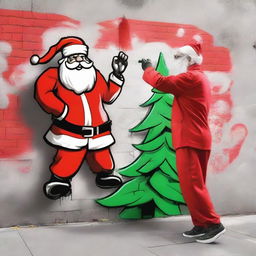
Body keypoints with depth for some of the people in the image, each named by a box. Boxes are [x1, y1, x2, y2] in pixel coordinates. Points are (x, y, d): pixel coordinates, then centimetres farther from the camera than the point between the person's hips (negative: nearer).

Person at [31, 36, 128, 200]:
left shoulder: (95, 75, 15)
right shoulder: (55, 75, 1)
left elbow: (108, 96, 20)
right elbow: (43, 93, -13)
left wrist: (117, 74, 15)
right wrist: (62, 111, -13)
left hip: (98, 131, 4)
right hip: (69, 130, -4)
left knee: (103, 162, 13)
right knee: (67, 164, -8)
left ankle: (105, 176, 39)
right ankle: (58, 181, 16)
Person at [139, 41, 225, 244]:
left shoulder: (191, 77, -12)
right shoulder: (200, 78, 22)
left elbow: (161, 83, -16)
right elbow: (173, 86, 22)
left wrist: (148, 68, 3)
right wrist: (150, 69, 16)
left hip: (190, 139, -10)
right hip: (197, 139, 10)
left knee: (191, 184, -11)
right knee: (195, 184, 11)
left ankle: (213, 224, -10)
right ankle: (202, 225, 13)